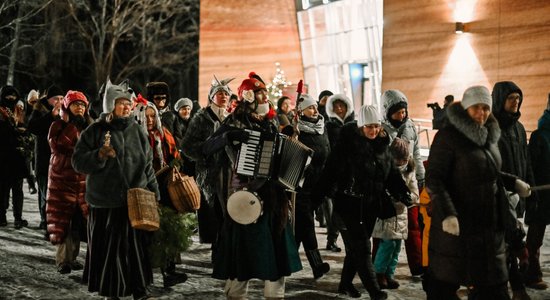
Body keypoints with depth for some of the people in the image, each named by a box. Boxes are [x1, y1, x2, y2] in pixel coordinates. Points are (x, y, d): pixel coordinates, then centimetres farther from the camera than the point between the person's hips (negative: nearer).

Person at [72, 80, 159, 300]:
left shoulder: (137, 131, 11)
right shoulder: (96, 131, 1)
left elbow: (147, 164, 15)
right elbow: (78, 162, -2)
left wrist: (153, 193, 11)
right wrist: (99, 155, -19)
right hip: (105, 203, -2)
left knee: (137, 246, 3)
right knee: (108, 248, 1)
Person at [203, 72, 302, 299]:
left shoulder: (270, 122, 13)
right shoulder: (236, 121, -4)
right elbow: (208, 148, -12)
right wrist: (229, 135, -27)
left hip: (272, 195, 6)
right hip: (245, 194, -5)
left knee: (275, 246, 8)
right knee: (245, 244, 0)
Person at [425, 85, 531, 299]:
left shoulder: (490, 135, 10)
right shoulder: (448, 136, -12)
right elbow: (433, 179, -18)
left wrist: (512, 182, 10)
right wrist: (447, 213, -28)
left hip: (489, 223, 7)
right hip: (456, 222, -7)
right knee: (446, 281, 3)